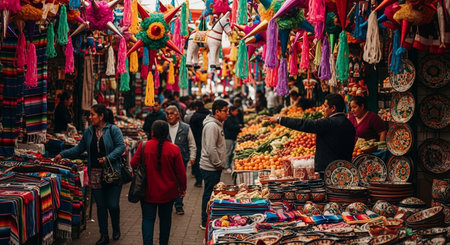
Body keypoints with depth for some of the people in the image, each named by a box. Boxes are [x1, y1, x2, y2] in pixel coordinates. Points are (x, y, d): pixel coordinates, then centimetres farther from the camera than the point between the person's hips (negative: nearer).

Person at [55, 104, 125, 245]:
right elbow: (79, 149, 18)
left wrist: (108, 158, -20)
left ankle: (116, 229, 27)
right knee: (100, 206, 7)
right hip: (95, 174, 4)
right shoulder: (88, 132, 11)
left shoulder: (113, 130, -5)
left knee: (113, 205, -1)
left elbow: (121, 146, -11)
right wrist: (63, 154, 12)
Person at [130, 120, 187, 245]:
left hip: (148, 191, -1)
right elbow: (181, 172, -6)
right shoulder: (174, 149, -11)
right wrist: (182, 188, 9)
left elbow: (133, 164, -2)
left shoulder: (144, 146, -12)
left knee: (148, 219, 5)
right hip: (167, 192, 1)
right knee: (165, 218, 17)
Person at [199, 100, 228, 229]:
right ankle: (206, 223, 9)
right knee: (209, 194, -1)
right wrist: (218, 164, -17)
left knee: (210, 194, 17)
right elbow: (211, 149, -25)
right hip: (210, 168, -10)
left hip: (214, 167, 10)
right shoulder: (212, 126, -20)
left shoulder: (217, 124, 13)